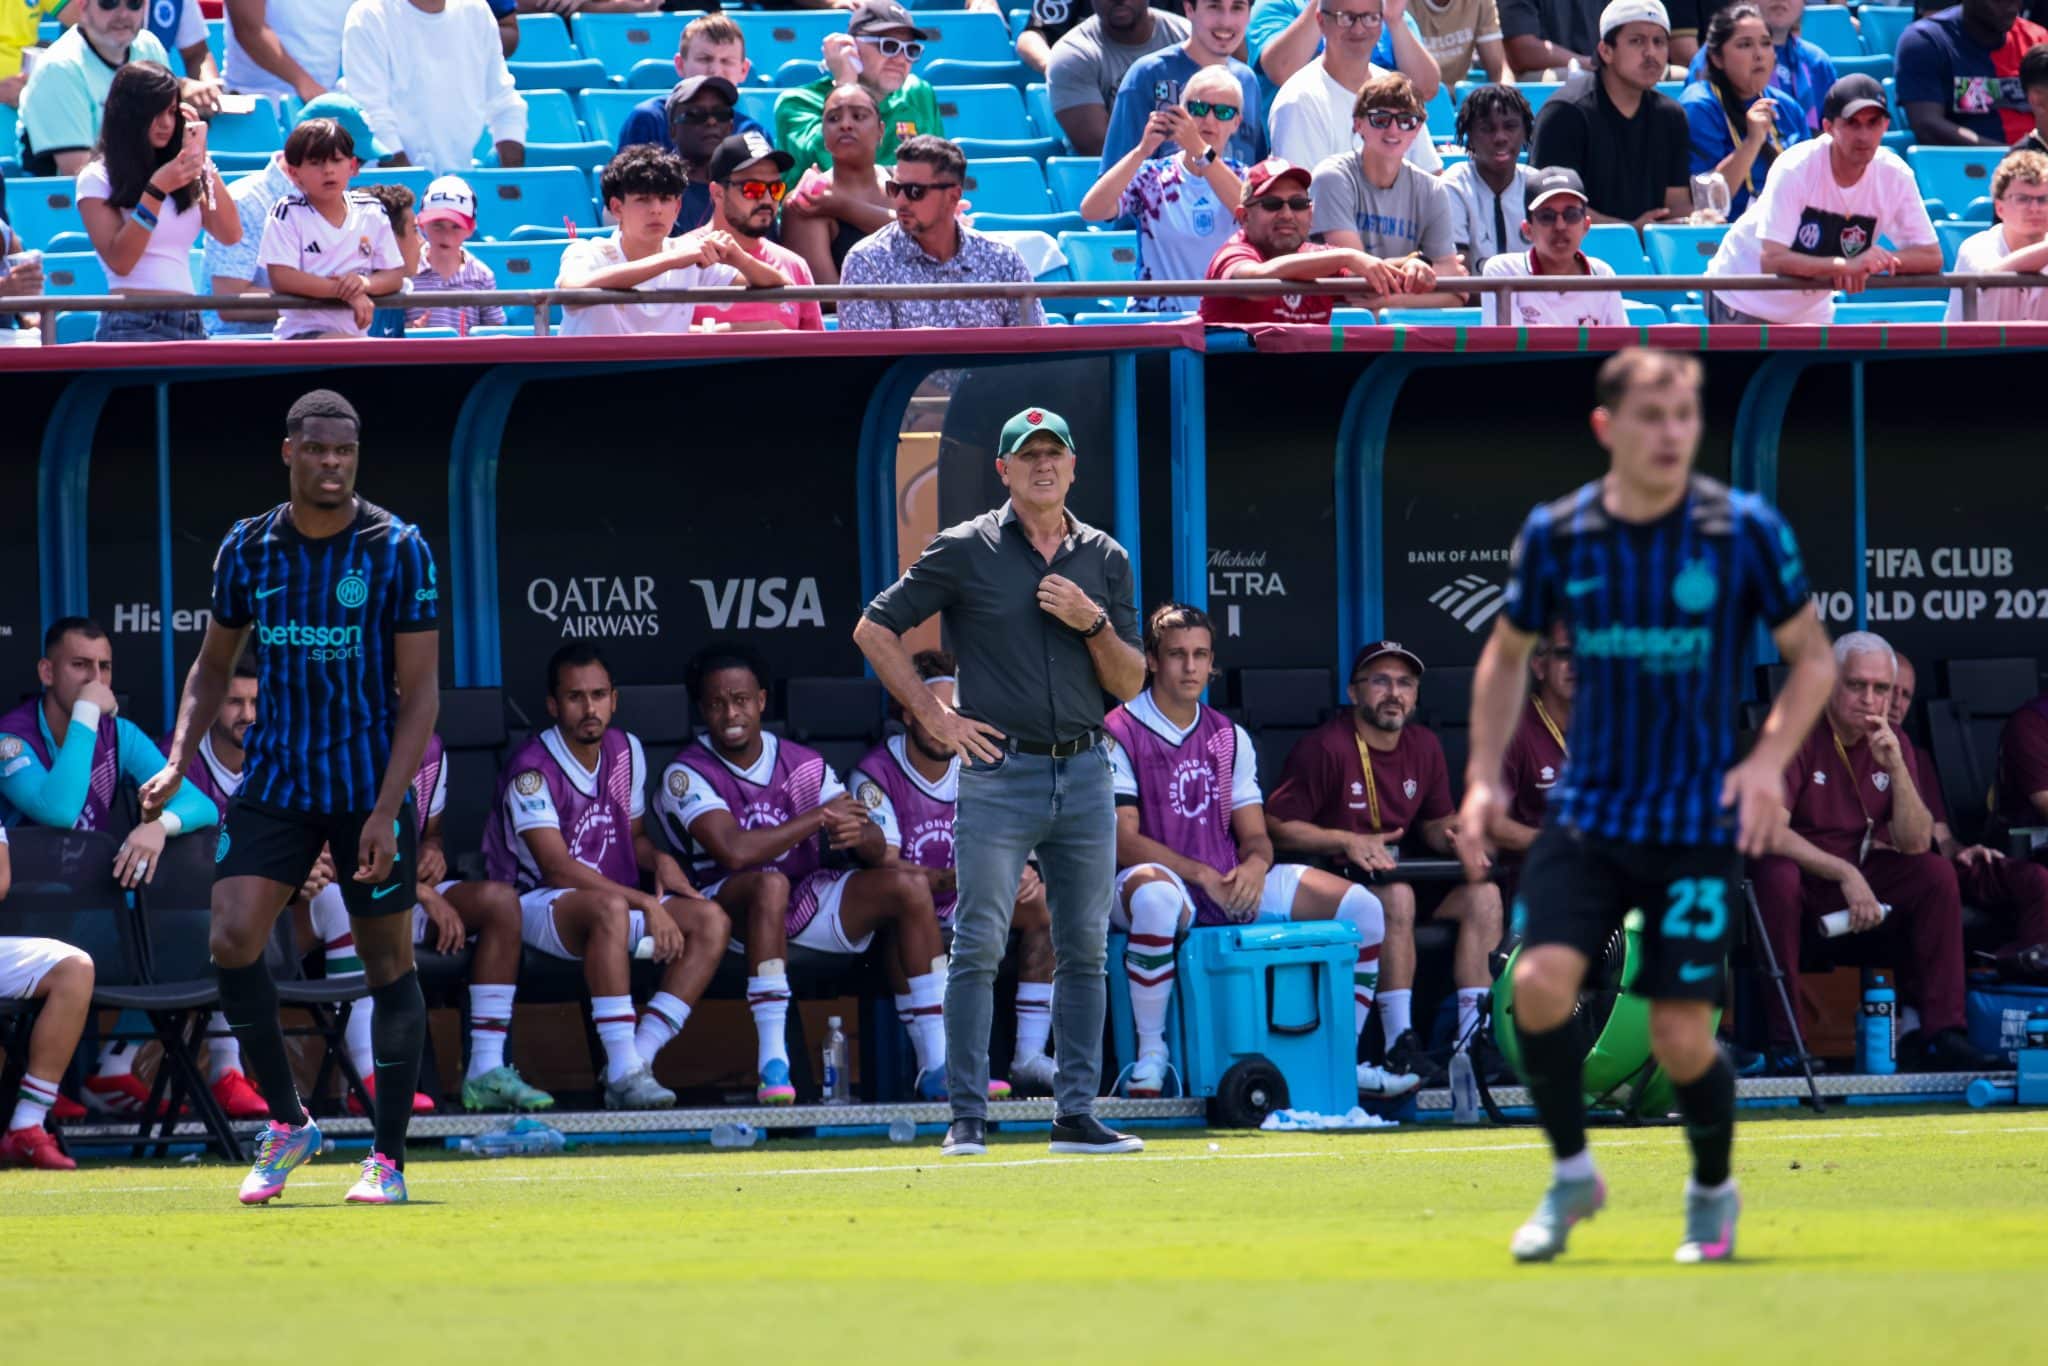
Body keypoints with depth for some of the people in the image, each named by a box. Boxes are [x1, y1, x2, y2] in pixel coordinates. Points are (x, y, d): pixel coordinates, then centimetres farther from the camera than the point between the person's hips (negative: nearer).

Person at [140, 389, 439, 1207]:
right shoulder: (247, 548, 3)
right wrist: (177, 764, 2)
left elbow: (419, 692, -8)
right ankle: (287, 1124, 3)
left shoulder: (397, 550, -8)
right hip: (274, 784, 3)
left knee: (388, 963, 4)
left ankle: (389, 1160, 14)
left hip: (371, 789, -3)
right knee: (232, 938, -14)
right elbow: (215, 664, 16)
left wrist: (386, 812, -16)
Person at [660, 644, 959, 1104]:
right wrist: (818, 817, -17)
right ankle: (773, 1065, -42)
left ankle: (935, 1066, -17)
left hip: (808, 902, 5)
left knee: (909, 887, -14)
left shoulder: (804, 764, 8)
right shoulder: (687, 773, -8)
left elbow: (877, 849, 3)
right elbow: (732, 851, -25)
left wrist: (859, 835, -23)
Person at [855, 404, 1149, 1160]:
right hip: (1000, 771, -4)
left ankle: (1076, 1114, 10)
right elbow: (874, 629, 3)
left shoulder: (1105, 559, 11)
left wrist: (1093, 623, -7)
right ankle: (968, 1120, -5)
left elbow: (1130, 684, 11)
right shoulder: (965, 551, 1)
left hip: (1085, 772, 4)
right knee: (978, 947, -7)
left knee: (1085, 950, 5)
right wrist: (935, 717, -2)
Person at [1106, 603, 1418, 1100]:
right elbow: (1122, 840, -12)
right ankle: (1150, 1055, -31)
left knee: (1362, 907, -6)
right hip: (1164, 877, -6)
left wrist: (1254, 865, -12)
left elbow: (1255, 836, 13)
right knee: (1155, 898, -45)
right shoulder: (1120, 734, -4)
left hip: (1232, 886, 6)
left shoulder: (1229, 737, 16)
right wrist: (1201, 876, -21)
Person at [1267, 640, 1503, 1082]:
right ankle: (1401, 1044, -37)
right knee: (1396, 895, -36)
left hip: (1403, 874, 7)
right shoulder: (1325, 748, -10)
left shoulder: (1423, 747, 12)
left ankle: (1474, 1041, -20)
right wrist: (1349, 842, -23)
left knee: (1483, 895, -15)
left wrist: (1457, 835, -5)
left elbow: (1436, 821, 20)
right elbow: (1276, 827, -13)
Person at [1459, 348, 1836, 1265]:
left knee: (1680, 1039, -5)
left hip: (1700, 821, -2)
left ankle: (1713, 1193, 25)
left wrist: (1770, 759, -12)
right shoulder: (1556, 535, 0)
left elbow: (1812, 658, 3)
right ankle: (1571, 1174, 4)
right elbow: (1507, 653, 16)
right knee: (1540, 984, -19)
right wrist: (1484, 777, 7)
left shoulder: (1745, 530, -6)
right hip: (1589, 810, 2)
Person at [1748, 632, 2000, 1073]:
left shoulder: (1893, 743, 3)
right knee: (1777, 875, -38)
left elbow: (1916, 844, -5)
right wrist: (1845, 874, -32)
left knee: (1937, 873, -15)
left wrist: (1896, 768, -19)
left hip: (1857, 878, 5)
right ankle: (1781, 1040, -32)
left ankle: (1937, 1032, -13)